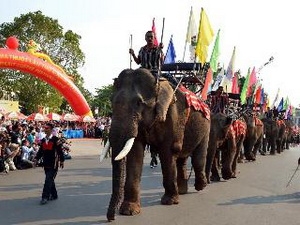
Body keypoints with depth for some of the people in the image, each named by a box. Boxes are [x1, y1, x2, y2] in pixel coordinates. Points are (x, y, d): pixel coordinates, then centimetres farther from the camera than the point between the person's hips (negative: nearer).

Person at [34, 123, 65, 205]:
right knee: (50, 180, 14)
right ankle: (53, 195, 27)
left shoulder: (55, 140, -7)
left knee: (48, 180, -12)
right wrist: (36, 159, 2)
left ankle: (45, 197, -11)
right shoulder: (43, 140, 12)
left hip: (53, 164, -6)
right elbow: (40, 151, 15)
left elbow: (60, 151, -6)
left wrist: (61, 161, -7)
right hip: (46, 164, 7)